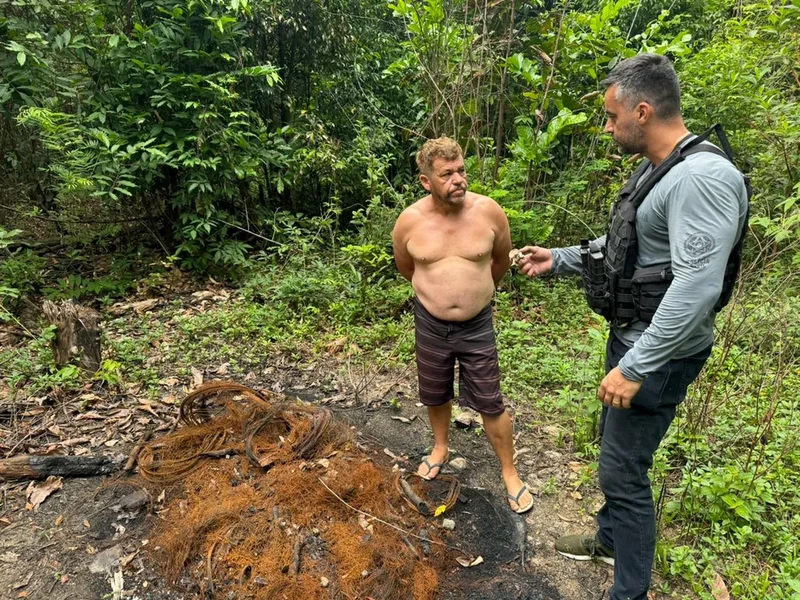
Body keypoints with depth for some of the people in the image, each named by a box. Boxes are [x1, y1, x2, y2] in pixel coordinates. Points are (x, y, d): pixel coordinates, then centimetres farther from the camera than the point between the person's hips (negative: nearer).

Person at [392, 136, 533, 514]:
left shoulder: (489, 211, -13)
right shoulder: (409, 221, -12)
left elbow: (502, 260, 6)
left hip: (477, 326, -1)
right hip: (430, 324, 2)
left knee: (490, 405, 7)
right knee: (435, 396, 20)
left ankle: (509, 472, 28)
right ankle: (441, 447, 48)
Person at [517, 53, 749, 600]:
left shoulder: (704, 177, -24)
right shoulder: (655, 171, 8)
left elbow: (697, 287, -30)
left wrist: (636, 368, -28)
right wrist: (559, 259, 15)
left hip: (661, 354, -10)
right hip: (632, 337, 10)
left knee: (623, 469, -1)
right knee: (614, 447, 23)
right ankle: (611, 538, 46)